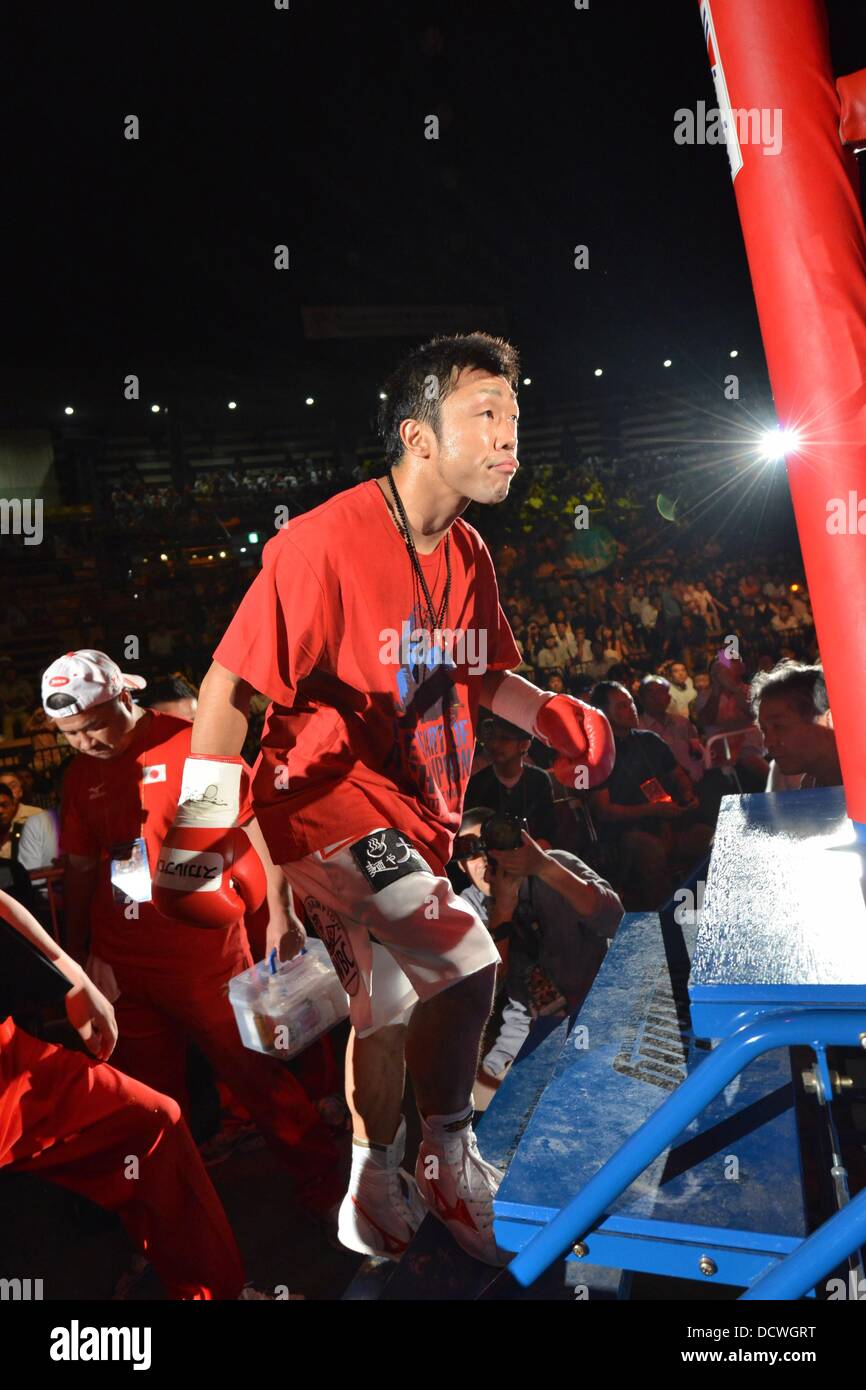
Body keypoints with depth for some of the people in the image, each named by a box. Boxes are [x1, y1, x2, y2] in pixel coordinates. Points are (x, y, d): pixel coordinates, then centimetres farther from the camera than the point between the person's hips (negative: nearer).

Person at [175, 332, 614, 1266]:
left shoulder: (465, 552, 5)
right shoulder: (324, 541, -20)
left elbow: (483, 674, 15)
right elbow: (228, 687, -19)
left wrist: (551, 714, -5)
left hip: (415, 810, 8)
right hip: (327, 795, -8)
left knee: (390, 1000, 19)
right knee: (464, 962, -19)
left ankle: (375, 1179, 44)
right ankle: (448, 1165, 10)